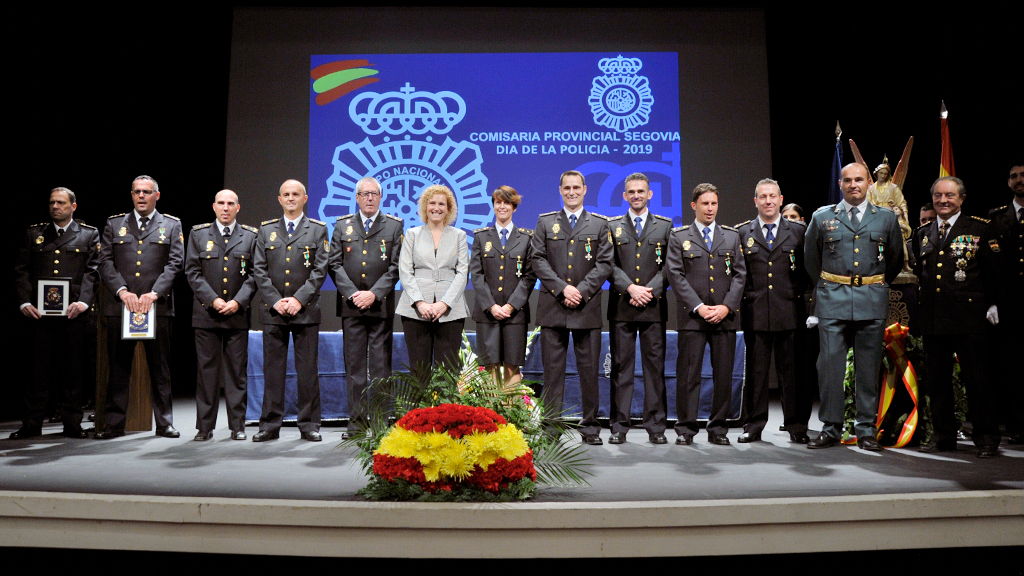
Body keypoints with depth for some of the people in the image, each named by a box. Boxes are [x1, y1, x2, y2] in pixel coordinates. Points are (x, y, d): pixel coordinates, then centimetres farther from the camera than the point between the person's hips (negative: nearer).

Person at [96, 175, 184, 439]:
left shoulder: (171, 225, 10)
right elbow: (105, 262, 6)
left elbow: (175, 263, 0)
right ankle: (114, 424, 13)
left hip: (157, 306, -1)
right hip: (120, 306, 1)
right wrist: (122, 291, -9)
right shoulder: (114, 224, 14)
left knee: (160, 367, 3)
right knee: (118, 367, 4)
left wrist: (153, 293, -11)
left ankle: (164, 423, 11)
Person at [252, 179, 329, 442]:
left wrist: (299, 299, -11)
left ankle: (309, 425, 10)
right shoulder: (266, 230, 13)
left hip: (306, 310, -2)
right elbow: (259, 270, 6)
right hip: (273, 310, 2)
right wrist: (275, 301, -6)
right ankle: (270, 425, 13)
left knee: (308, 369, 2)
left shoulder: (318, 229, 7)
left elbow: (320, 269, -1)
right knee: (273, 368, 5)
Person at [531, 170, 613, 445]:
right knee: (553, 369, 3)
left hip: (587, 308, 0)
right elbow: (538, 260, 2)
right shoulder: (545, 222, 12)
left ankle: (590, 426, 15)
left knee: (589, 369, 4)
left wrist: (581, 291, -11)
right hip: (552, 307, 0)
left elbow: (605, 263, 2)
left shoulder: (600, 223, 10)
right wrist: (562, 288, -10)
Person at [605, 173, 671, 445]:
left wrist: (649, 290, -9)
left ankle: (656, 427, 10)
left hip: (654, 307, 0)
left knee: (655, 366, 2)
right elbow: (609, 264, 3)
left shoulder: (665, 226, 12)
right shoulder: (612, 226, 12)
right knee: (621, 366, 2)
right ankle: (619, 426, 9)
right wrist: (630, 288, -11)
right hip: (621, 307, 0)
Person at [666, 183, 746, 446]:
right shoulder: (679, 236, 7)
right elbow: (676, 275, -1)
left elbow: (739, 274, 9)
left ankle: (718, 429, 15)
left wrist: (727, 306, -5)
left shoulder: (732, 236, 14)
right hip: (692, 316, -2)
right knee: (689, 373, -2)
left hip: (725, 316, 2)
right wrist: (697, 306, -11)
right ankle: (685, 428, 7)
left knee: (724, 374, 4)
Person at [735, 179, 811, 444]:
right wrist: (740, 301, 2)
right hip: (755, 313, 0)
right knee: (755, 370, 5)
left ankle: (796, 425, 15)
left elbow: (807, 269, 10)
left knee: (791, 370, 4)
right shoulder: (743, 232, 10)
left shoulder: (798, 231, 10)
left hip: (789, 312, 0)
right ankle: (753, 425, 13)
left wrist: (799, 295, 1)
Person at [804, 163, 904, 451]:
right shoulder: (822, 217, 8)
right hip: (833, 301, 0)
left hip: (872, 302, 1)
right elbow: (811, 258, 17)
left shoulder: (887, 218, 9)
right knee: (829, 365, -3)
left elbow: (896, 260, 19)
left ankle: (866, 430, 14)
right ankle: (831, 428, 6)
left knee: (869, 368, 4)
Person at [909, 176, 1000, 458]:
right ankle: (944, 434, 20)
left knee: (976, 378, 1)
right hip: (932, 316, 4)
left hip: (967, 316, -4)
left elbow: (993, 270, 0)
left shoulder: (979, 229, 1)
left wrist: (991, 305, -3)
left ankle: (986, 437, 13)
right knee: (936, 379, 9)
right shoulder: (922, 234, 14)